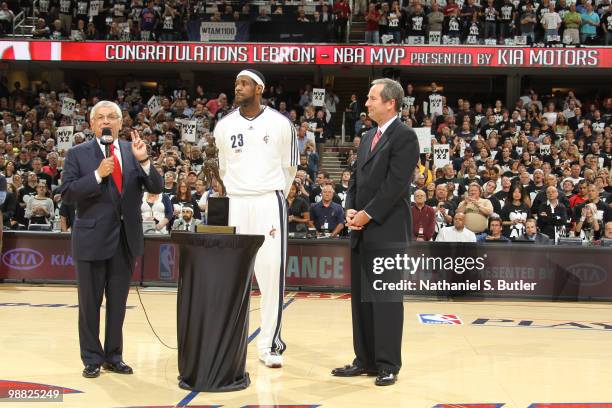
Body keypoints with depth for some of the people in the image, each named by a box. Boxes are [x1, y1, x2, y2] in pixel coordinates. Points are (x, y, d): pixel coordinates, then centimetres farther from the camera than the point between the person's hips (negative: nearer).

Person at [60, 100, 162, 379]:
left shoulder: (133, 151, 5)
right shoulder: (78, 154, -1)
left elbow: (156, 188, -1)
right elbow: (67, 194, -9)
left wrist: (143, 160, -17)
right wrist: (98, 175, -20)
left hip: (126, 238, 2)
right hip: (92, 238, -2)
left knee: (118, 303, 11)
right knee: (90, 302, 6)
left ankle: (113, 356, 24)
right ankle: (91, 359, 19)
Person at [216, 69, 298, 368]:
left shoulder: (280, 124, 0)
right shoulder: (224, 125, 6)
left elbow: (289, 167, 10)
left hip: (270, 202, -2)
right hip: (235, 203, 2)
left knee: (272, 273, -4)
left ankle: (269, 344, 4)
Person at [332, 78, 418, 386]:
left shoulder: (404, 137, -7)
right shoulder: (368, 138, 18)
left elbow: (396, 184, -16)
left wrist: (368, 214, -13)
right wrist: (350, 209, 2)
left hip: (388, 231, -8)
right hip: (362, 231, 8)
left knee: (387, 298, -2)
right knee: (361, 297, 10)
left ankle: (388, 365, 7)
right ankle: (365, 360, 19)